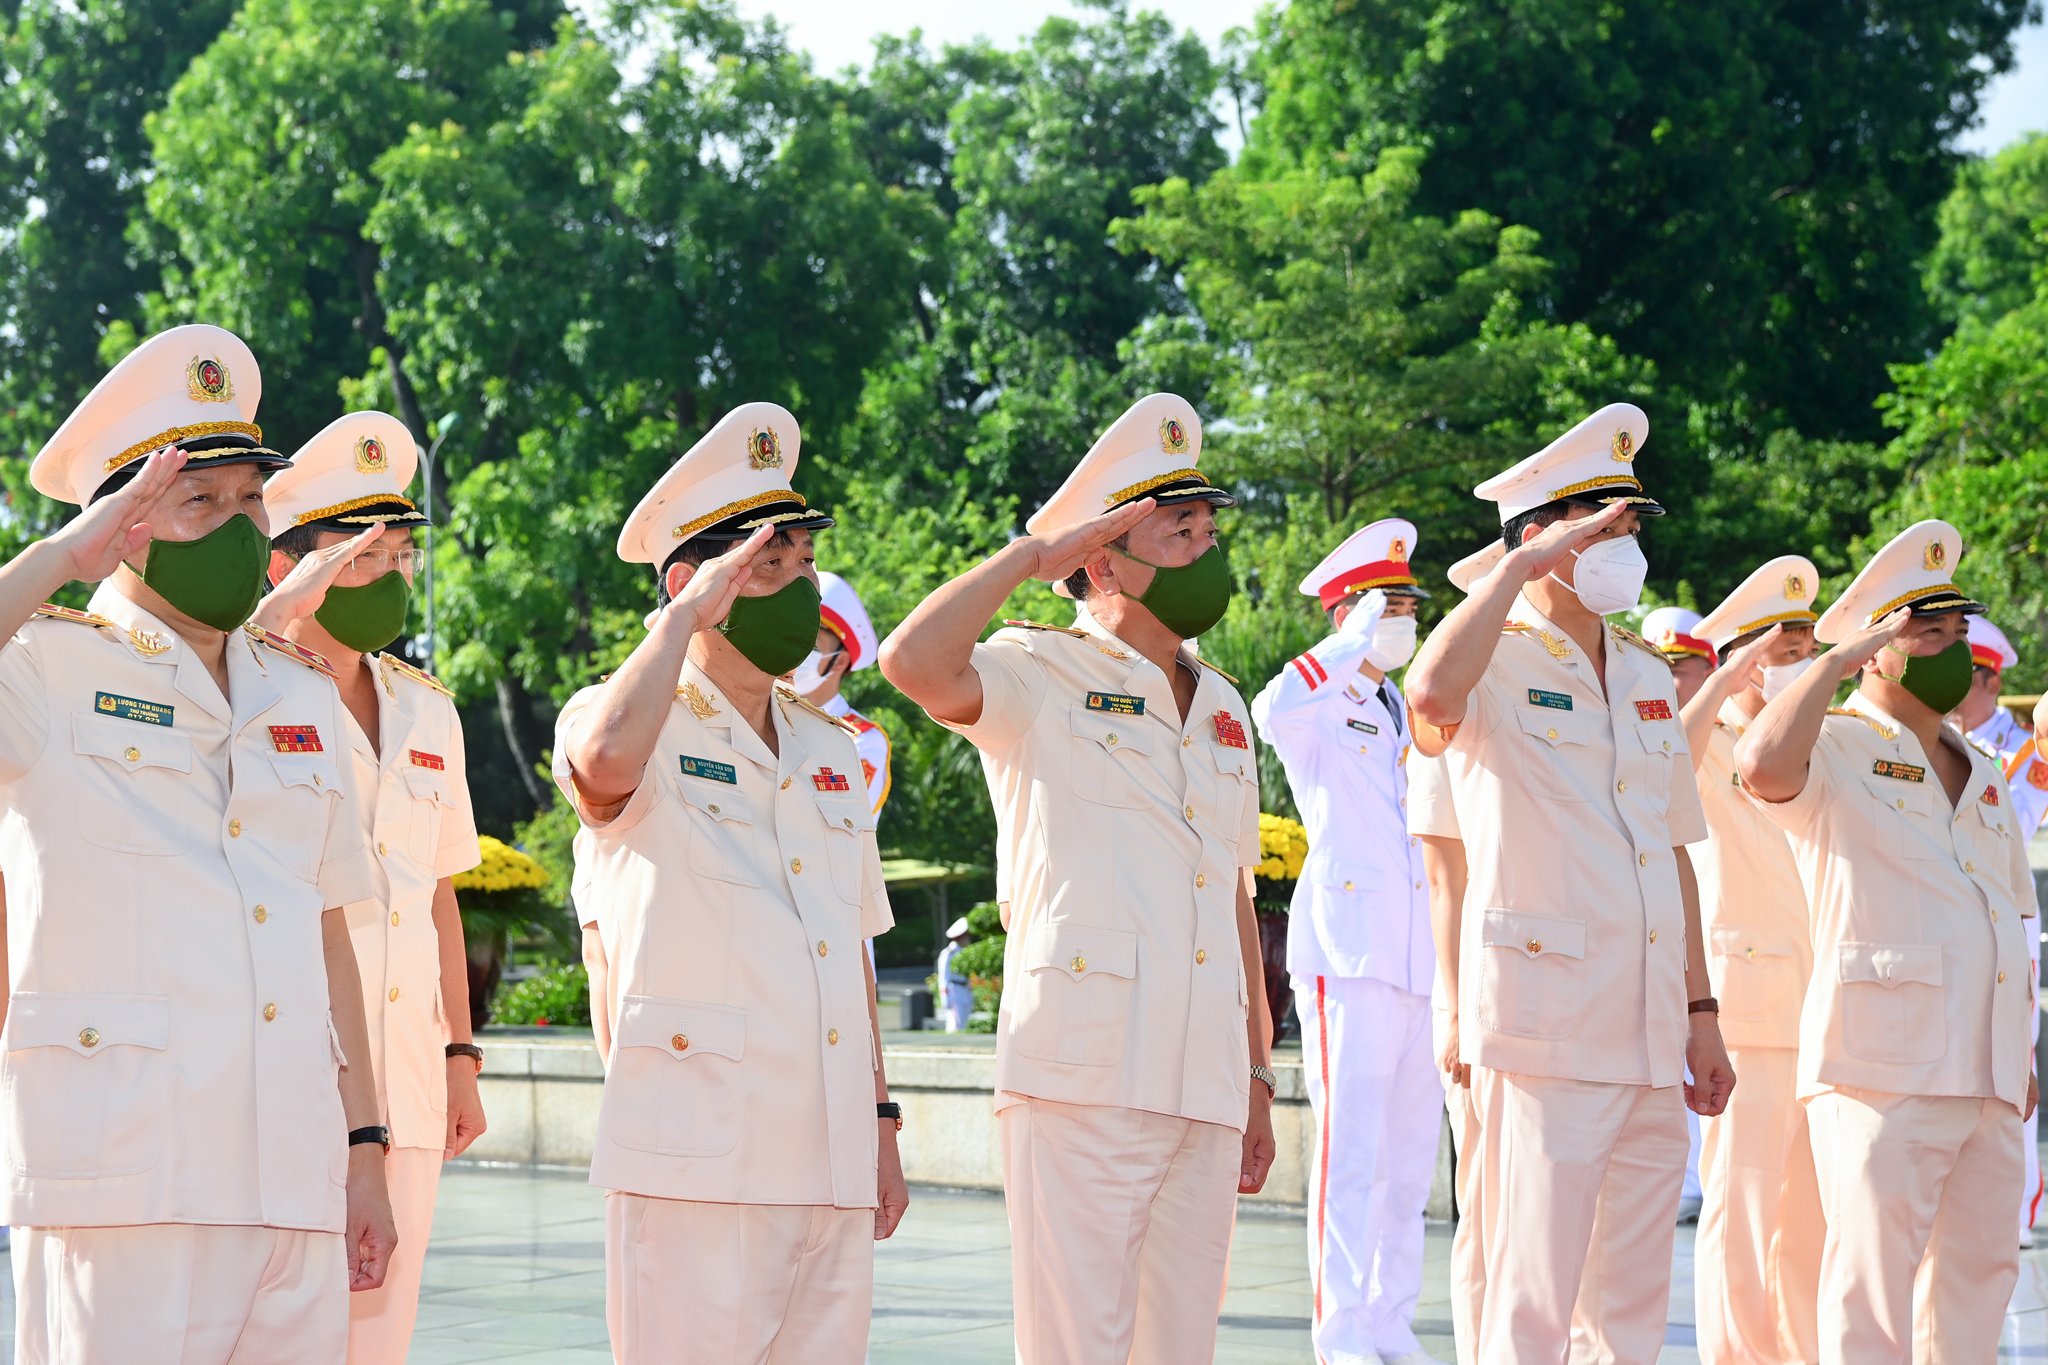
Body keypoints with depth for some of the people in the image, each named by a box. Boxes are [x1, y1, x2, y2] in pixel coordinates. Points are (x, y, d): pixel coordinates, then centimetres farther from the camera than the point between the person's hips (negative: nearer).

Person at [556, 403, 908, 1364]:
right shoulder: (645, 727, -1)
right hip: (697, 1164, -6)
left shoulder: (828, 751, 20)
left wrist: (880, 1126, 18)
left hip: (832, 1168, 7)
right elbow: (606, 763, -28)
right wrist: (687, 616, -15)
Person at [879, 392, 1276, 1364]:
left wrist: (1256, 1075, 20)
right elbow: (915, 663, -20)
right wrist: (1033, 554, -9)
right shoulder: (1042, 676, 1)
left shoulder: (1224, 711, 21)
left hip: (1205, 1087, 6)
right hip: (1080, 1071, -6)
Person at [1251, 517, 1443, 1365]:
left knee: (1411, 1151, 7)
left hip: (1421, 962, 7)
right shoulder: (1319, 710, 0)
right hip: (1347, 952, -7)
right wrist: (1353, 645, -21)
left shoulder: (1408, 716, 21)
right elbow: (1271, 712, -25)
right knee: (1351, 1145, -13)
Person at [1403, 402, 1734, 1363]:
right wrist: (1522, 569, -21)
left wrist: (1700, 1012, 17)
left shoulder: (1648, 679, 18)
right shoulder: (1499, 664, -4)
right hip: (1546, 1030, -7)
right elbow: (1431, 692, -30)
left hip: (1652, 1038, 7)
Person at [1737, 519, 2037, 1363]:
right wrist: (1837, 657, -16)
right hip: (1884, 1069, -8)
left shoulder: (1982, 777, 22)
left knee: (1977, 1273, 10)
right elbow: (1763, 766, -26)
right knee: (1873, 1280, -8)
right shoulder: (1835, 753, -1)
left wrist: (2022, 1055, 18)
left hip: (1989, 1077, 8)